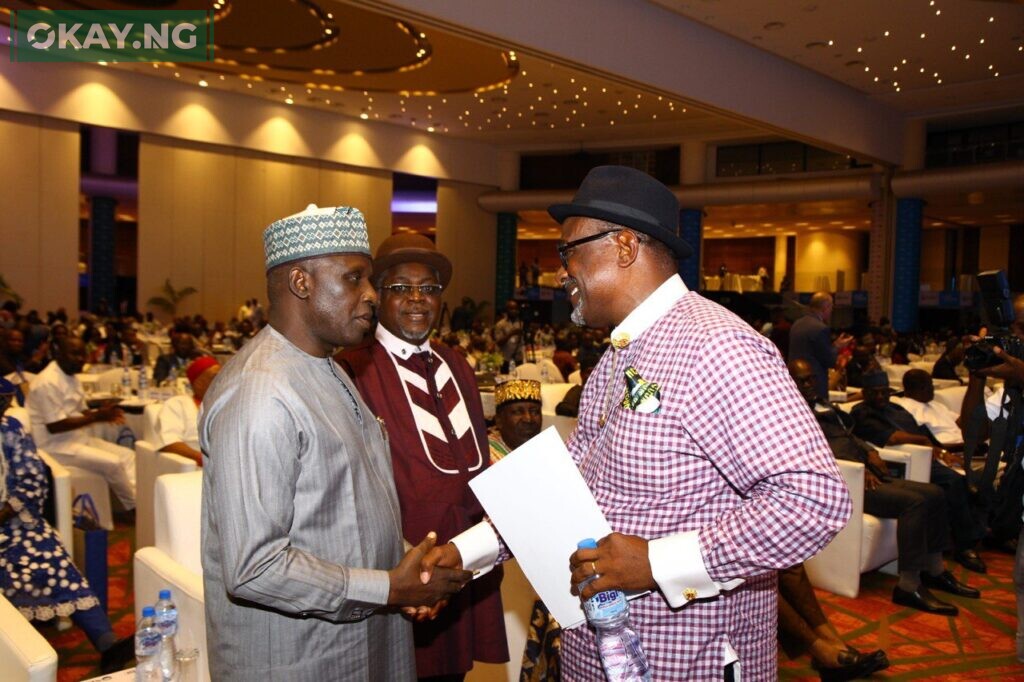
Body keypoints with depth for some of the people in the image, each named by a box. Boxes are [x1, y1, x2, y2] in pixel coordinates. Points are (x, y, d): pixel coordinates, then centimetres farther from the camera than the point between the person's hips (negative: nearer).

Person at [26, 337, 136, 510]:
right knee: (112, 463, -22)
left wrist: (102, 413, -7)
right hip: (56, 445, -10)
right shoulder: (48, 382, -20)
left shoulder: (71, 377, 10)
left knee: (128, 455, -3)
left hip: (79, 438, 10)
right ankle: (135, 507, -4)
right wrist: (97, 417, -22)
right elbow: (54, 426, -23)